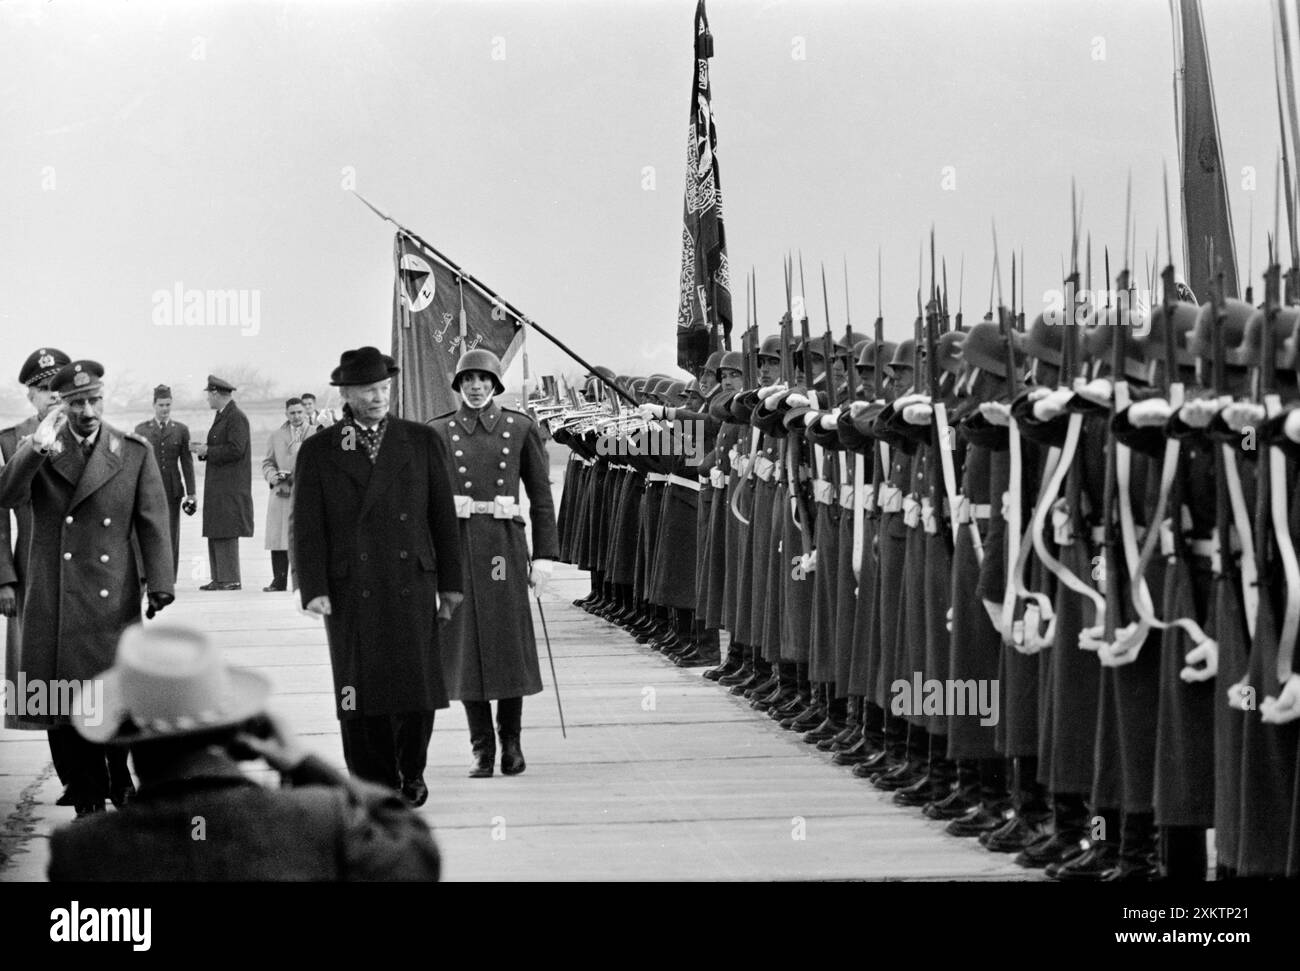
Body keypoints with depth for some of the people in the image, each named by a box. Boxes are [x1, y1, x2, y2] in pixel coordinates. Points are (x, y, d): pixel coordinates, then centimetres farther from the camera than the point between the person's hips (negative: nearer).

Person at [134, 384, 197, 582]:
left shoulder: (181, 430, 10)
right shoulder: (141, 429, 8)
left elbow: (187, 462, 9)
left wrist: (191, 493, 4)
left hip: (172, 489, 1)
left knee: (171, 534, 0)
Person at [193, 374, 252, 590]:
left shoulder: (237, 418, -11)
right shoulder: (222, 417, 19)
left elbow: (236, 449, -20)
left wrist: (208, 450, -13)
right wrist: (203, 449, 8)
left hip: (230, 489, -10)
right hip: (217, 487, 10)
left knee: (226, 534, -9)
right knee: (215, 534, 9)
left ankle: (230, 579, -7)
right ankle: (219, 578, 11)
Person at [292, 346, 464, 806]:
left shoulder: (423, 442, 9)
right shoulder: (318, 451, 5)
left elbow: (443, 516, 10)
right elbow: (307, 526, 3)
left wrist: (450, 581, 8)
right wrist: (313, 588, -6)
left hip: (412, 586, 1)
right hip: (350, 591, -1)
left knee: (417, 686, -1)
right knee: (361, 692, 0)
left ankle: (412, 773, 20)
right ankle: (373, 785, 10)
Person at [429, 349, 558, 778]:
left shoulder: (521, 428, 4)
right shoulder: (439, 432, 5)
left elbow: (541, 496, 6)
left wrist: (544, 554, 0)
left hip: (505, 545, 0)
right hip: (458, 546, 0)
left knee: (510, 642, 2)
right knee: (465, 645, 1)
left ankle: (511, 741, 16)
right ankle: (482, 748, 8)